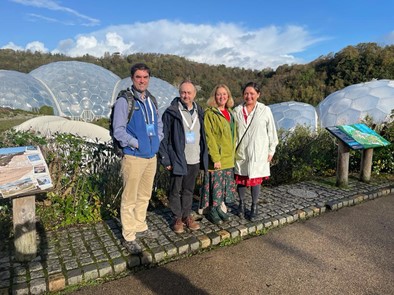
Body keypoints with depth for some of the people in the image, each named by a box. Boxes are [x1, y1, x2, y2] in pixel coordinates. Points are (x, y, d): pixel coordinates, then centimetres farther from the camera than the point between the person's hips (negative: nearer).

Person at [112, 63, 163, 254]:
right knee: (130, 199, 1)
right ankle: (129, 237, 14)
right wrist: (137, 143, -15)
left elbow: (159, 123, 22)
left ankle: (140, 227, 34)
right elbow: (118, 130, -13)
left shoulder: (151, 100, 12)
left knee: (145, 196, 18)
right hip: (133, 157, -7)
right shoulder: (124, 101, -9)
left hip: (151, 156, 7)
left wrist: (157, 140, 8)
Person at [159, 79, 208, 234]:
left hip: (195, 160, 4)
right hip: (177, 160, -4)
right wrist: (165, 159, -11)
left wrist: (204, 156, 10)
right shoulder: (171, 112, -8)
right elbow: (164, 137, -8)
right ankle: (177, 218, 24)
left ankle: (187, 215, 30)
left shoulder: (199, 112, 8)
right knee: (176, 191, 8)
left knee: (189, 190, 15)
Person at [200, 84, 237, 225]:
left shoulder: (229, 113, 11)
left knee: (225, 184, 15)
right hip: (216, 158, -7)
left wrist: (233, 153, 12)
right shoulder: (210, 113, -11)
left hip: (229, 158, 7)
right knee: (215, 183, 3)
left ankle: (221, 208, 31)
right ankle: (212, 211, 20)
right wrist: (216, 158, -18)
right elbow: (209, 138, -16)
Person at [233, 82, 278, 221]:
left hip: (258, 153, -1)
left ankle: (254, 206, 26)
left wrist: (271, 151, 1)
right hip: (240, 152, 2)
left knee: (255, 179, 7)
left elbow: (271, 132, 1)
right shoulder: (237, 111, 0)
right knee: (241, 178, 11)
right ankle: (242, 203, 32)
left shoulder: (265, 111, -4)